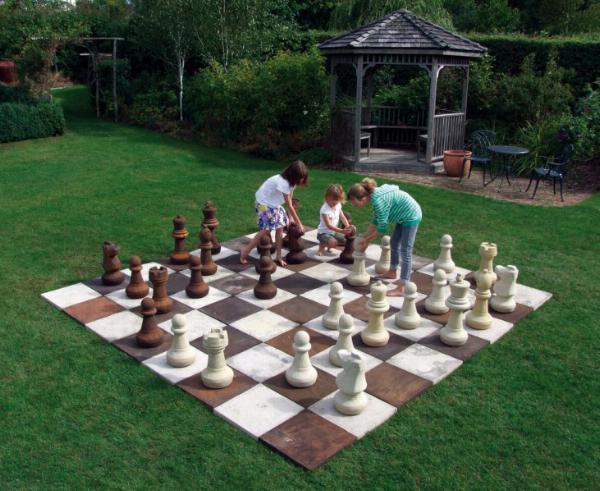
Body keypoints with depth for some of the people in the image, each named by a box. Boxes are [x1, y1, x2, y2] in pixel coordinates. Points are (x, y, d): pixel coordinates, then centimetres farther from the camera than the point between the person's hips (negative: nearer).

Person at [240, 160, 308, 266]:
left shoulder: (291, 181, -6)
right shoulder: (283, 183, -32)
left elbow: (290, 202, -3)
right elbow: (290, 206, -27)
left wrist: (291, 218, -12)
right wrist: (299, 224, -21)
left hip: (275, 204, 8)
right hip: (264, 203, -8)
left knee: (280, 228, 1)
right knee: (266, 229, -12)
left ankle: (278, 256, 9)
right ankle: (246, 250, 1)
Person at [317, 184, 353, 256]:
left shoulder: (338, 205, -3)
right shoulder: (325, 209, -27)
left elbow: (342, 217, -1)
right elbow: (329, 225, -32)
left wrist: (348, 226, -22)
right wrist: (342, 231, -41)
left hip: (334, 232, 8)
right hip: (323, 233, -8)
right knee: (333, 242, -34)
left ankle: (329, 246, 19)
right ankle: (322, 245, -1)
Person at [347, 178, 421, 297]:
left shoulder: (378, 201, -30)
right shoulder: (374, 196, -1)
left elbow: (382, 228, -22)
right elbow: (376, 221, 10)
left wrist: (367, 240, -8)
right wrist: (364, 237, 10)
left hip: (411, 216, -10)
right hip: (404, 216, 10)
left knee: (405, 251, -8)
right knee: (394, 243, 21)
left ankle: (402, 289, -6)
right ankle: (392, 272, 41)